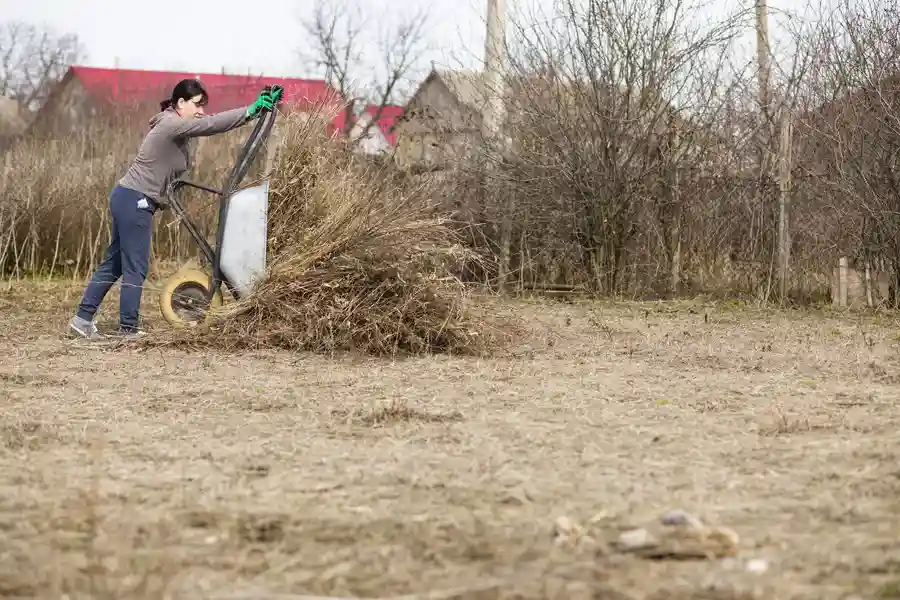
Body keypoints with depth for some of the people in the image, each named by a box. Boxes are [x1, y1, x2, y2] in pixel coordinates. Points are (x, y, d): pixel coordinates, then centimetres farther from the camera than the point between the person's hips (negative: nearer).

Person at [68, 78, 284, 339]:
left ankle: (82, 318, 17)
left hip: (127, 200, 10)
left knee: (113, 264, 14)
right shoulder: (172, 125, -16)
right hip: (135, 201, -10)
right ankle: (128, 329, 0)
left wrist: (259, 107, 3)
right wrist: (251, 110, -25)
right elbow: (211, 125, -25)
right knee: (136, 268, -4)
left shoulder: (177, 126, 13)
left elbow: (212, 123, 10)